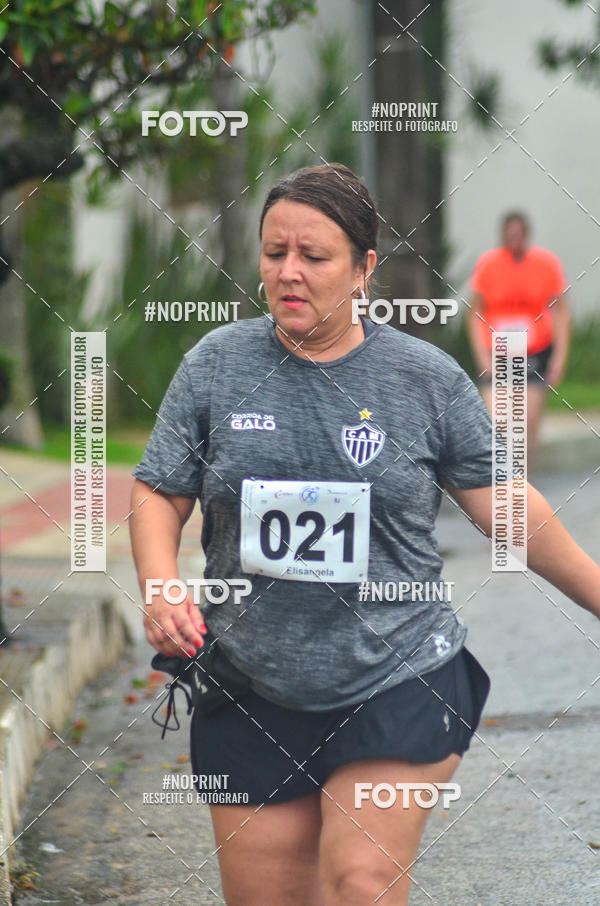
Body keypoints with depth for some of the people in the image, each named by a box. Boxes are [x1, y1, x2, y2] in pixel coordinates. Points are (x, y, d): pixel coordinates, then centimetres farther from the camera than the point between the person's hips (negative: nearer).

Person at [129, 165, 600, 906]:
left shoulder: (426, 378, -1)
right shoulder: (216, 365, 2)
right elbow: (159, 494, 5)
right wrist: (161, 590, -13)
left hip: (397, 688, -2)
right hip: (252, 700, 2)